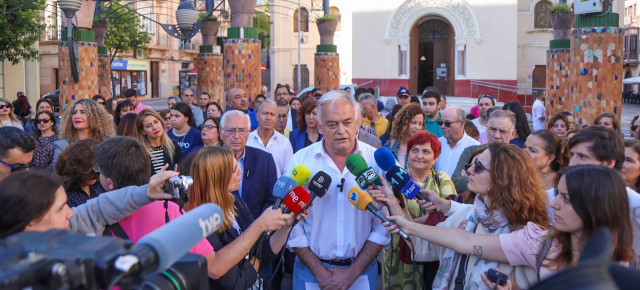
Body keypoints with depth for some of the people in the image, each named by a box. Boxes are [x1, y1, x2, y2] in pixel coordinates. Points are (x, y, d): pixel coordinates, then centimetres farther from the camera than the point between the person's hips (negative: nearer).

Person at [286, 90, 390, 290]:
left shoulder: (377, 160, -6)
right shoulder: (300, 161, -6)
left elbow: (384, 224, -7)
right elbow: (292, 223, -6)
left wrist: (353, 273, -11)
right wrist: (319, 272, -10)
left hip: (361, 269, 1)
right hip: (311, 270, 0)